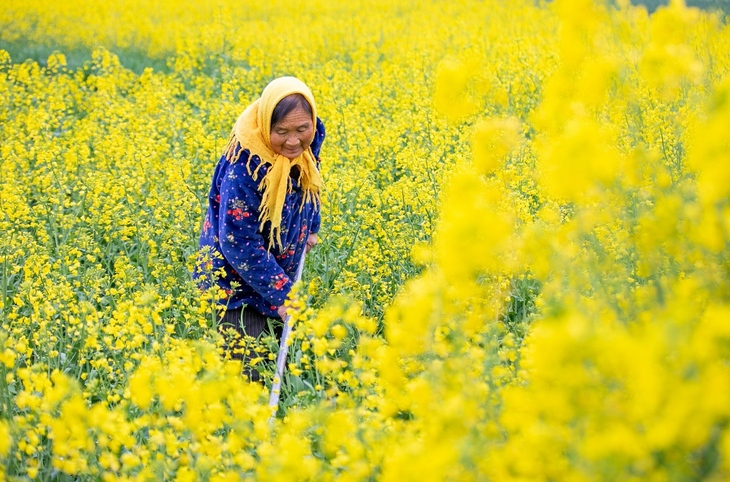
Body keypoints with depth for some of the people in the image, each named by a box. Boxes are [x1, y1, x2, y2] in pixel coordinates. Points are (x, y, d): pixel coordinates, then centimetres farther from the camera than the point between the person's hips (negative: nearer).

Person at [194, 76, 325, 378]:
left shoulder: (308, 142, -12)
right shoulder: (245, 164, -32)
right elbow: (238, 241, -28)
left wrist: (311, 228, 11)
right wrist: (280, 293, -25)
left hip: (282, 272, 7)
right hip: (238, 284, -7)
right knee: (248, 372, -4)